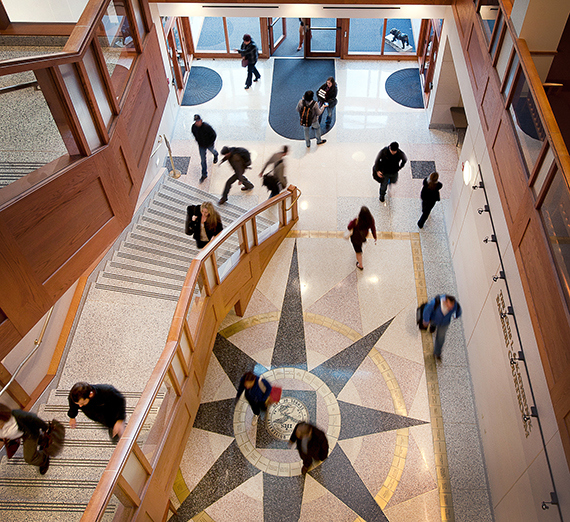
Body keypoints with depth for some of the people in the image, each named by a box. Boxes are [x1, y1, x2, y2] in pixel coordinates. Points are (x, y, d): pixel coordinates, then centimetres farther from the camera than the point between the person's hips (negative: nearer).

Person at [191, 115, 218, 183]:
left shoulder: (207, 127, -34)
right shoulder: (194, 127, -20)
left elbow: (214, 135, -22)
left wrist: (210, 143, -18)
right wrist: (198, 141, 5)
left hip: (209, 144, -2)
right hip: (201, 146, 2)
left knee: (212, 151, 33)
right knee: (203, 160, 7)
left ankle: (215, 155, 73)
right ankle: (204, 175, 19)